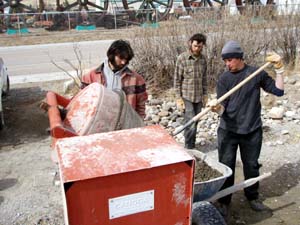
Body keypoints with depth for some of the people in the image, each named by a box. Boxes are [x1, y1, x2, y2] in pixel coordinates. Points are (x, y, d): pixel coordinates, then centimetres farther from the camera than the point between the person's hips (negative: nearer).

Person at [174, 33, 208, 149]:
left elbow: (204, 78, 13)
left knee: (195, 123, 12)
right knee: (191, 124, -10)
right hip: (186, 97, -5)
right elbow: (177, 79, -8)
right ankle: (189, 148, 7)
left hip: (199, 97, 5)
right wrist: (178, 98, -10)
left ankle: (191, 145, 27)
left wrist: (205, 94, 11)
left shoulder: (203, 59, 4)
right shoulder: (182, 58, -10)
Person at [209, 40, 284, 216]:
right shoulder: (224, 79, -1)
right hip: (228, 131, 0)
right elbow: (222, 108, -7)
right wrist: (216, 107, -29)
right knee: (226, 166, 4)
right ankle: (224, 201, 19)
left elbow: (278, 91, 1)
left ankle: (253, 197, 35)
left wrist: (279, 70, -8)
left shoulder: (256, 73, -1)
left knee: (252, 165, 14)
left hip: (252, 130, 1)